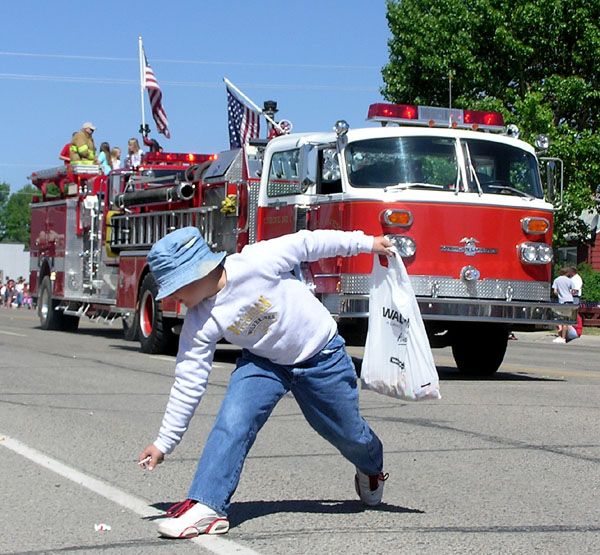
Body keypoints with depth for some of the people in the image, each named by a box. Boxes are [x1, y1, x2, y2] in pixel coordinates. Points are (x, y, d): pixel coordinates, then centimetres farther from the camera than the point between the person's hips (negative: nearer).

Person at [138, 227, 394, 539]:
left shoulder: (256, 264, -33)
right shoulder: (199, 323, -20)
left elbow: (308, 243, -20)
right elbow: (188, 382, -15)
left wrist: (366, 243, -11)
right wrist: (165, 442, -14)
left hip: (321, 356, -2)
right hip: (263, 362, 2)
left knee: (349, 433, 13)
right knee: (231, 423, -22)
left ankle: (372, 469, 47)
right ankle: (206, 507, -17)